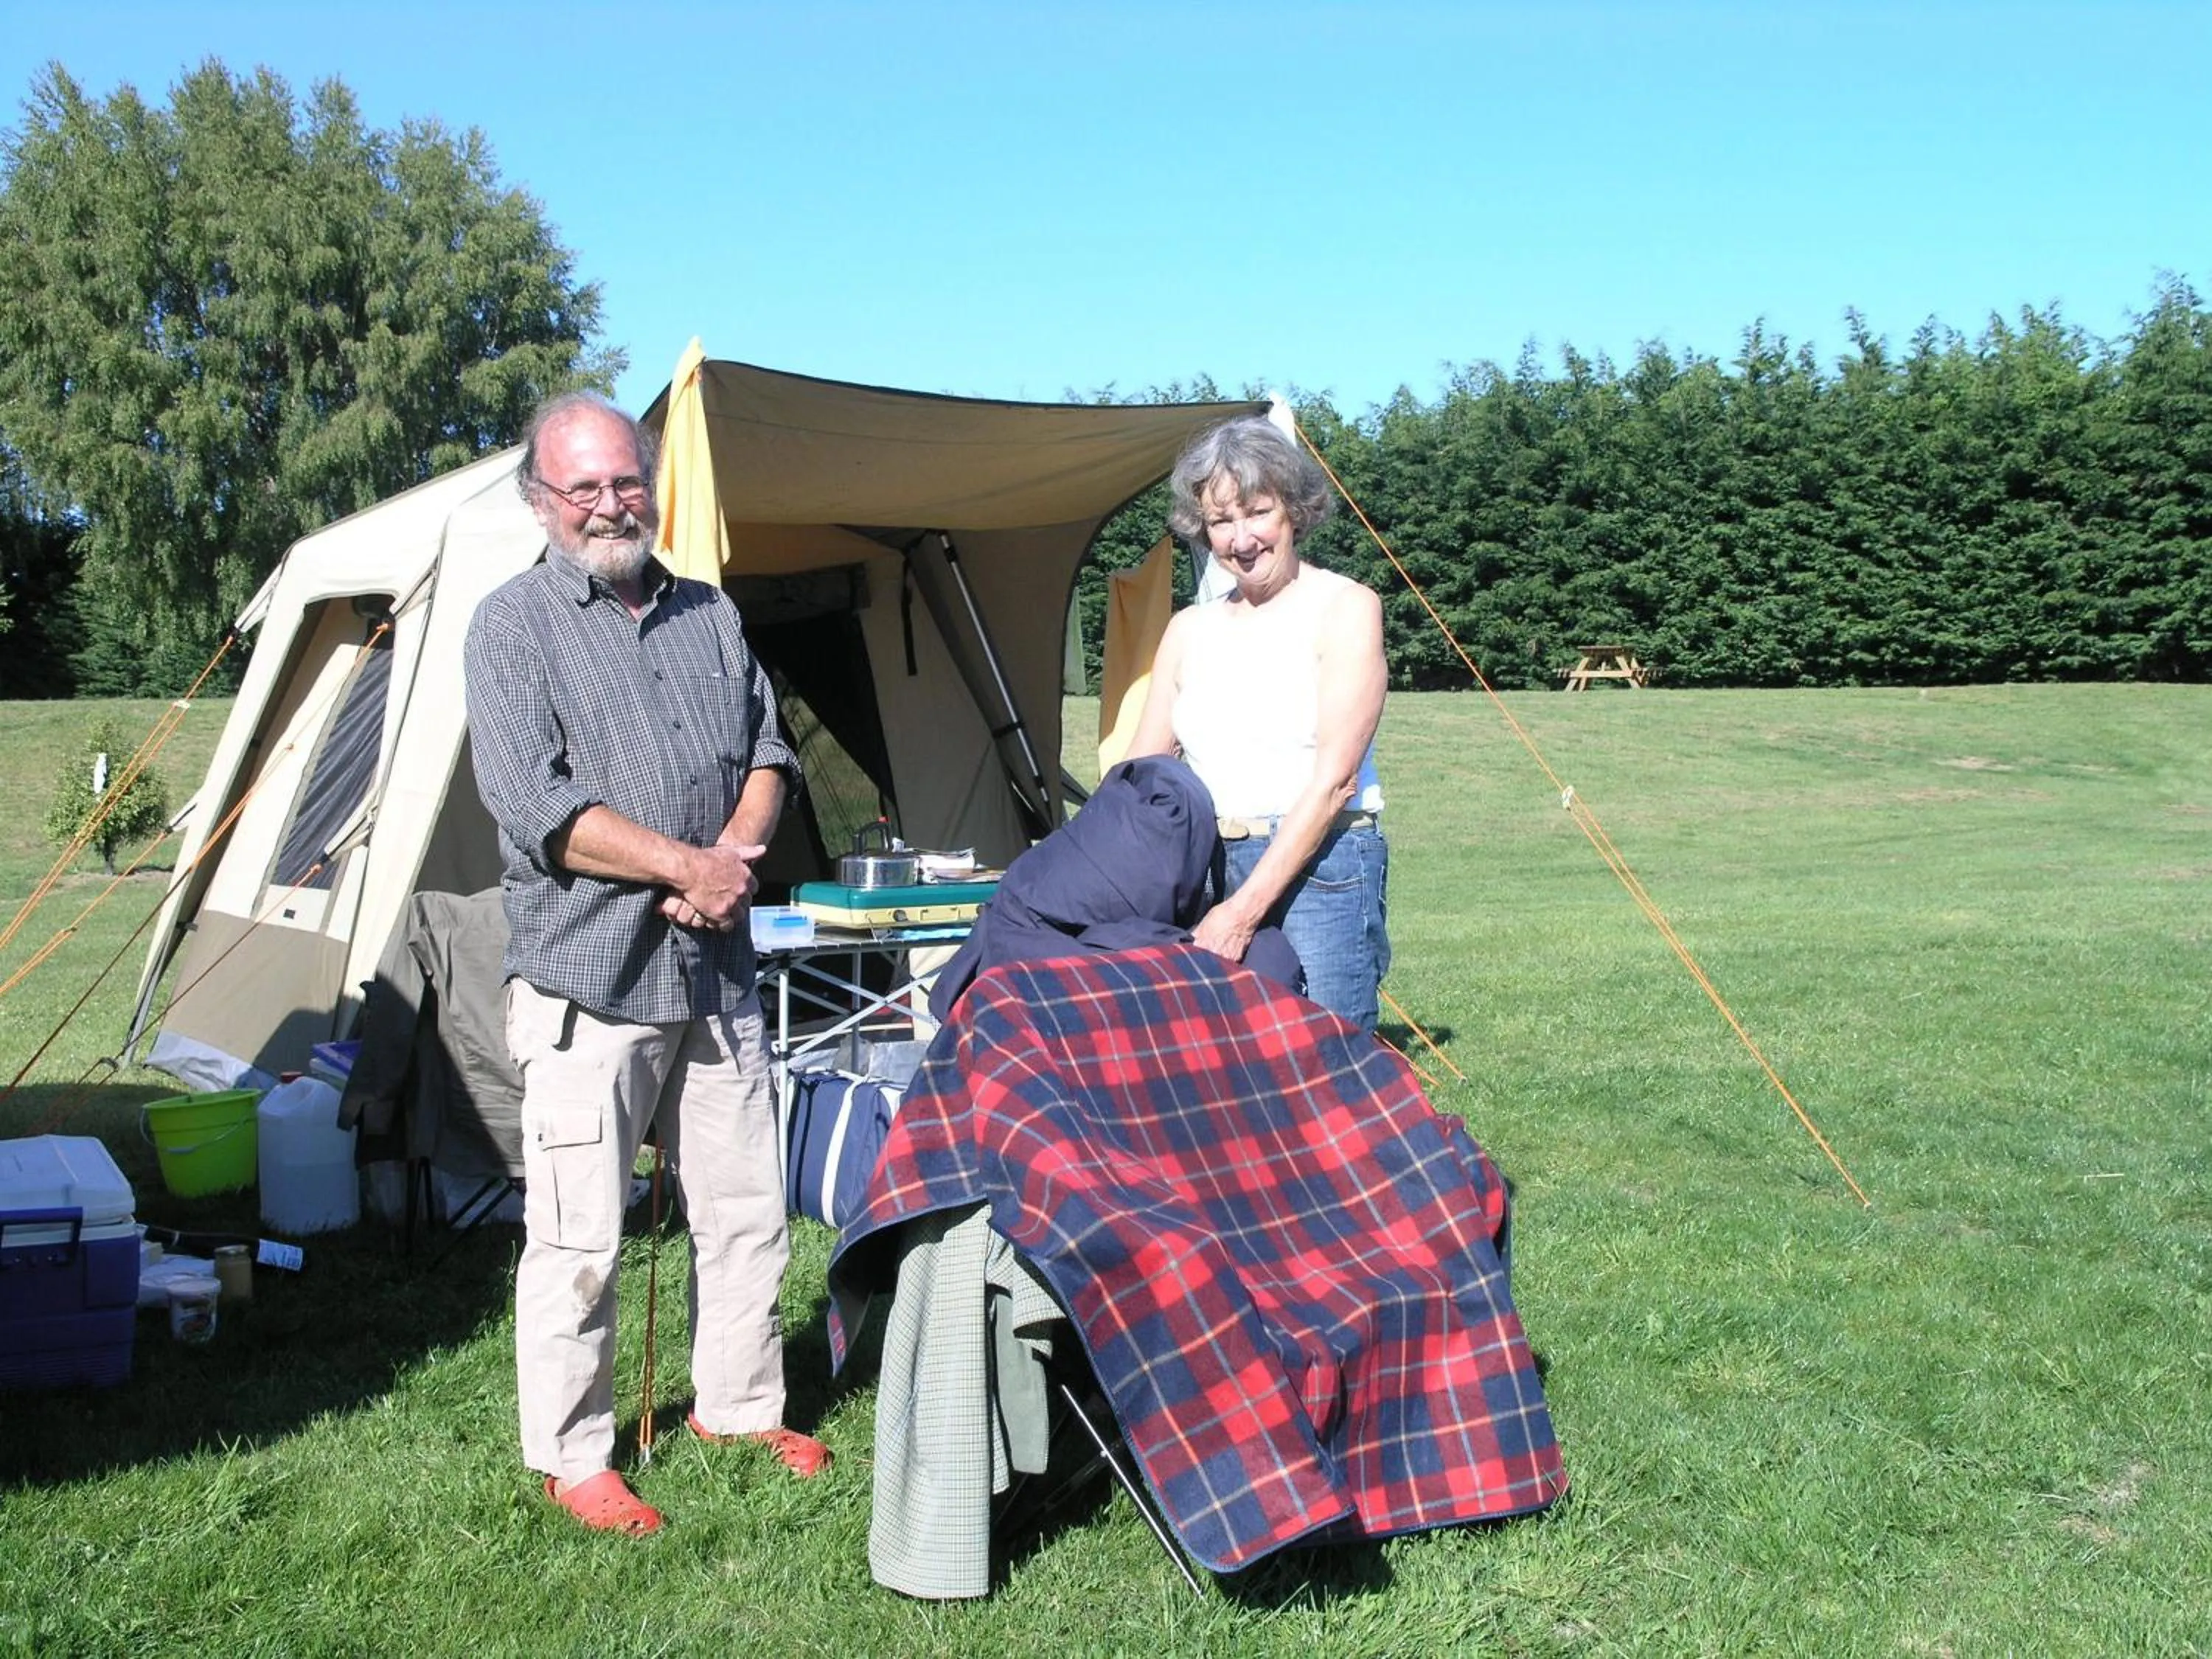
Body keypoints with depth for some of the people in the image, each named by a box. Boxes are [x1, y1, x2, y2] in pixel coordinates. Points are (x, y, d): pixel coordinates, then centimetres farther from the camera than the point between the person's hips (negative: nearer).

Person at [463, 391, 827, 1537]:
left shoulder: (709, 615, 13)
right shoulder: (512, 628, -5)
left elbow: (767, 750, 14)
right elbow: (534, 806, -14)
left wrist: (736, 855, -6)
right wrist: (688, 866, -14)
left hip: (715, 970, 6)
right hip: (584, 978, -6)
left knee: (745, 1208, 14)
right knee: (577, 1235, -1)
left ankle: (739, 1406, 31)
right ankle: (570, 1458, 14)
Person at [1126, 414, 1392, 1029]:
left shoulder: (1345, 608, -1)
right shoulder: (1189, 629, 14)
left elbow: (1333, 779, -9)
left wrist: (1244, 910, -15)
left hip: (1320, 870, -5)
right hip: (1205, 873, 5)